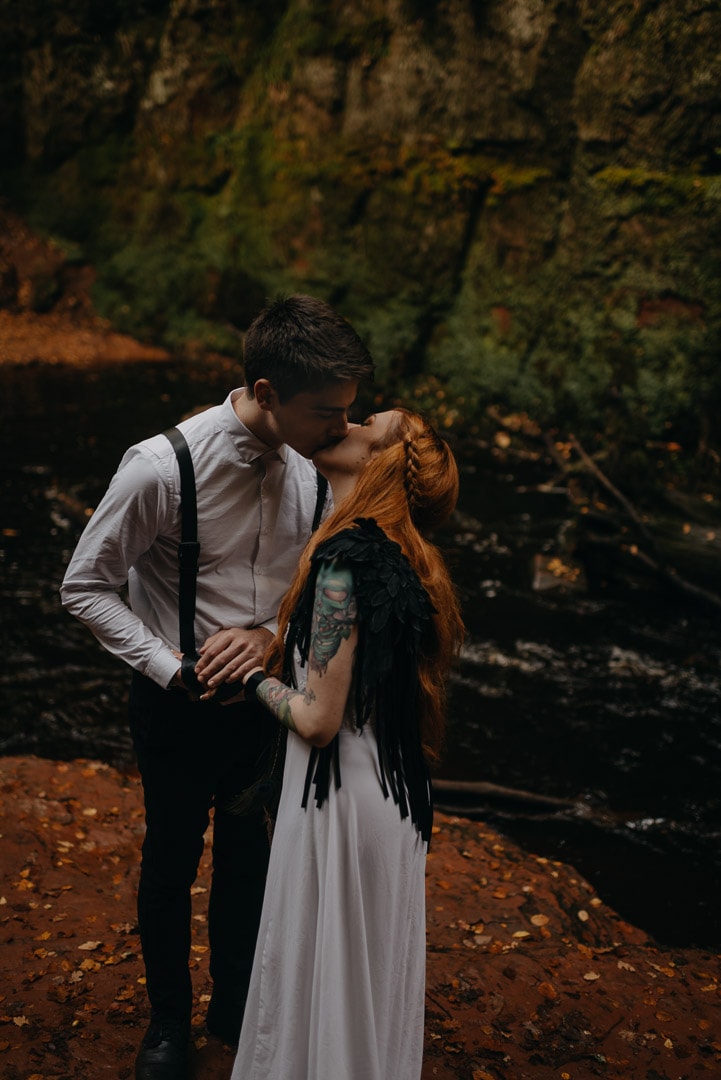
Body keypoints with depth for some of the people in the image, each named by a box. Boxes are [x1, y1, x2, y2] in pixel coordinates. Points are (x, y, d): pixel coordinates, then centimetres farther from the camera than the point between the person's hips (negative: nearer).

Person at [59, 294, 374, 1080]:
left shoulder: (317, 461, -13)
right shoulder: (162, 468, -26)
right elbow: (84, 587, -15)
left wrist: (272, 631, -16)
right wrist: (170, 668, -19)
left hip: (267, 693, 4)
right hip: (180, 705, -3)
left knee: (250, 860, 22)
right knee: (171, 863, 18)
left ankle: (236, 1008, 48)